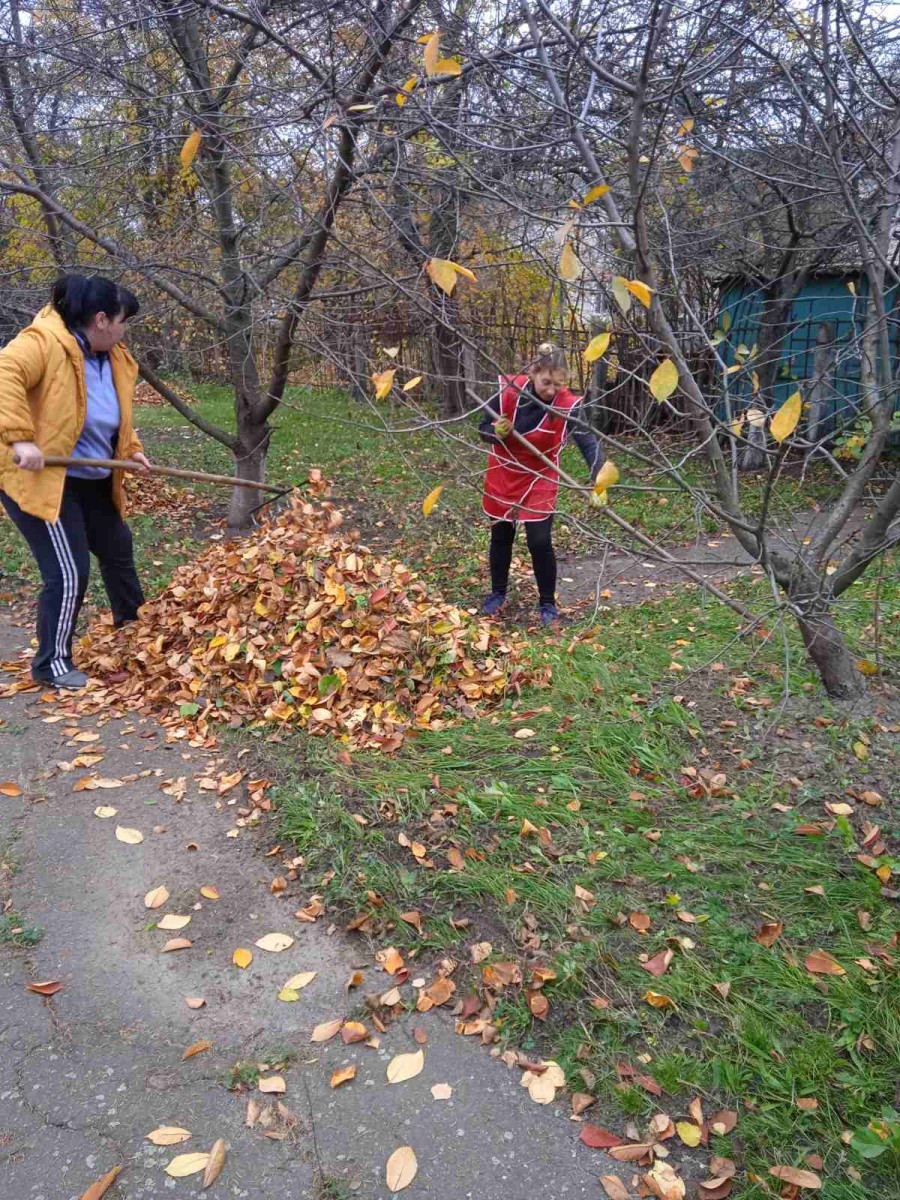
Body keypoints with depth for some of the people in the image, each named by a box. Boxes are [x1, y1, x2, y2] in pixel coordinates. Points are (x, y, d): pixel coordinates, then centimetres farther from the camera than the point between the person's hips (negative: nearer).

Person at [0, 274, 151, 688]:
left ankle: (133, 626, 45)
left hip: (91, 481, 10)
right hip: (39, 479, -10)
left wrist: (131, 449, 5)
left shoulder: (113, 358, 7)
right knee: (69, 571, -9)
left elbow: (115, 416, 20)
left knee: (118, 547, 22)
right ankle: (52, 663, 9)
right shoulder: (45, 342, -21)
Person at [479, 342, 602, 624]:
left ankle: (548, 603, 16)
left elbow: (588, 442, -35)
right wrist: (497, 432, -31)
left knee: (540, 542, -5)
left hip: (539, 480, -2)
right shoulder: (508, 391, -19)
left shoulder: (568, 405, -24)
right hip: (502, 476, 2)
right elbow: (483, 428, -7)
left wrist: (598, 478, -52)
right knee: (501, 537, 15)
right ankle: (498, 592, 37)